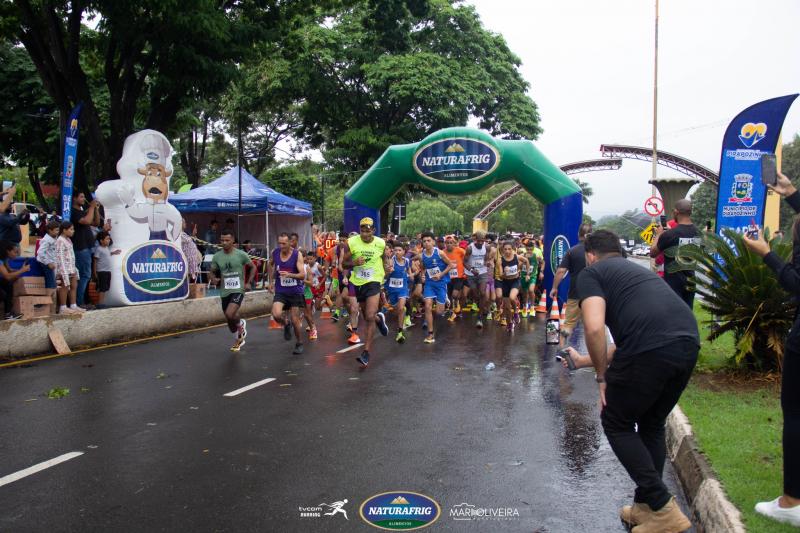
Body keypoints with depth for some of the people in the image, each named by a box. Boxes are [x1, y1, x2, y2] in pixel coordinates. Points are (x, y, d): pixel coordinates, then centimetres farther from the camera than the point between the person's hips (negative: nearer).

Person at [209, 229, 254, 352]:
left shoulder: (241, 254, -8)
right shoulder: (217, 256, 0)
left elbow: (253, 267, 6)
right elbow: (212, 272, 11)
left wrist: (248, 282, -1)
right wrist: (213, 279, -12)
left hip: (238, 290, -4)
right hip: (224, 292, 4)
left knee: (230, 314, -26)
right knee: (230, 320, 13)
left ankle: (241, 324, 9)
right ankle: (238, 340, 40)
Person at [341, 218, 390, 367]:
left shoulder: (381, 243, -7)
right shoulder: (351, 242, -10)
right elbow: (344, 263, -4)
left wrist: (385, 267, 2)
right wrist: (354, 262, -23)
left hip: (373, 282, -2)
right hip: (358, 283, 3)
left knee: (370, 317, -16)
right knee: (367, 316, 19)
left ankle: (366, 353, -10)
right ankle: (379, 319, 56)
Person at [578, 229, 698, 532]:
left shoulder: (591, 273, 10)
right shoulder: (637, 269, 33)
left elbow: (595, 328, -8)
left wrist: (602, 376, 6)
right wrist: (588, 360, 50)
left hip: (651, 348, -7)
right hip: (689, 343, 7)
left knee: (616, 424, 14)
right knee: (652, 425, 25)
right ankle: (647, 506, 33)